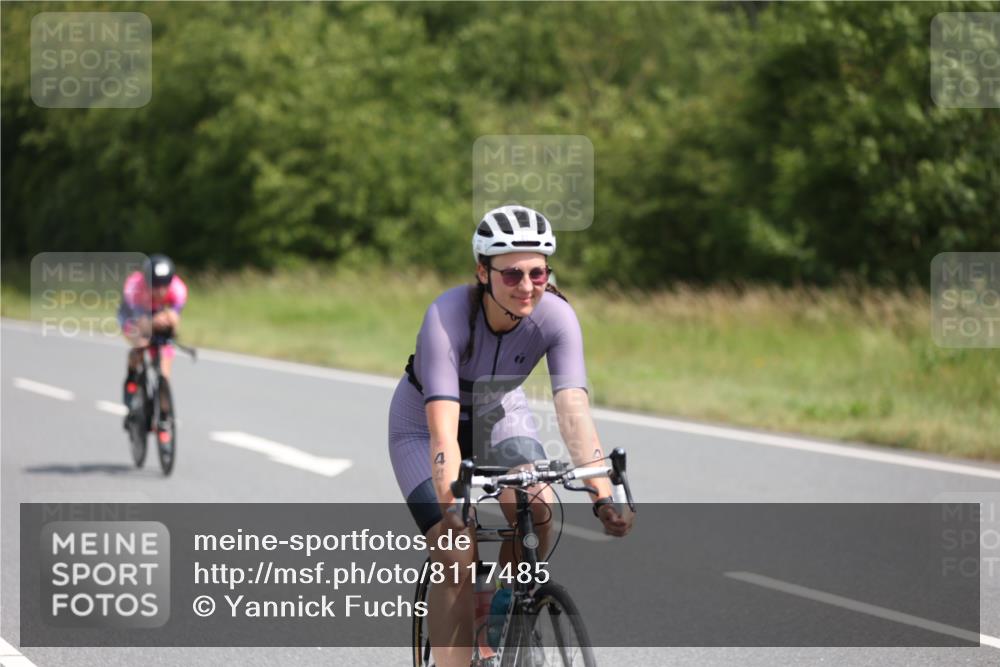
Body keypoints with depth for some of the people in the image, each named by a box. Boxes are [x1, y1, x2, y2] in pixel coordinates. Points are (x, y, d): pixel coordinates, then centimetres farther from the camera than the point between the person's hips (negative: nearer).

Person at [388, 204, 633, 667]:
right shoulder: (448, 315, -35)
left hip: (500, 416, 3)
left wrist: (604, 496, -48)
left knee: (539, 512, -25)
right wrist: (451, 508, -55)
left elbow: (574, 411, -35)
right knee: (458, 559, -20)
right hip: (422, 425, -3)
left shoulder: (555, 316, -27)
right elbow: (443, 426, -43)